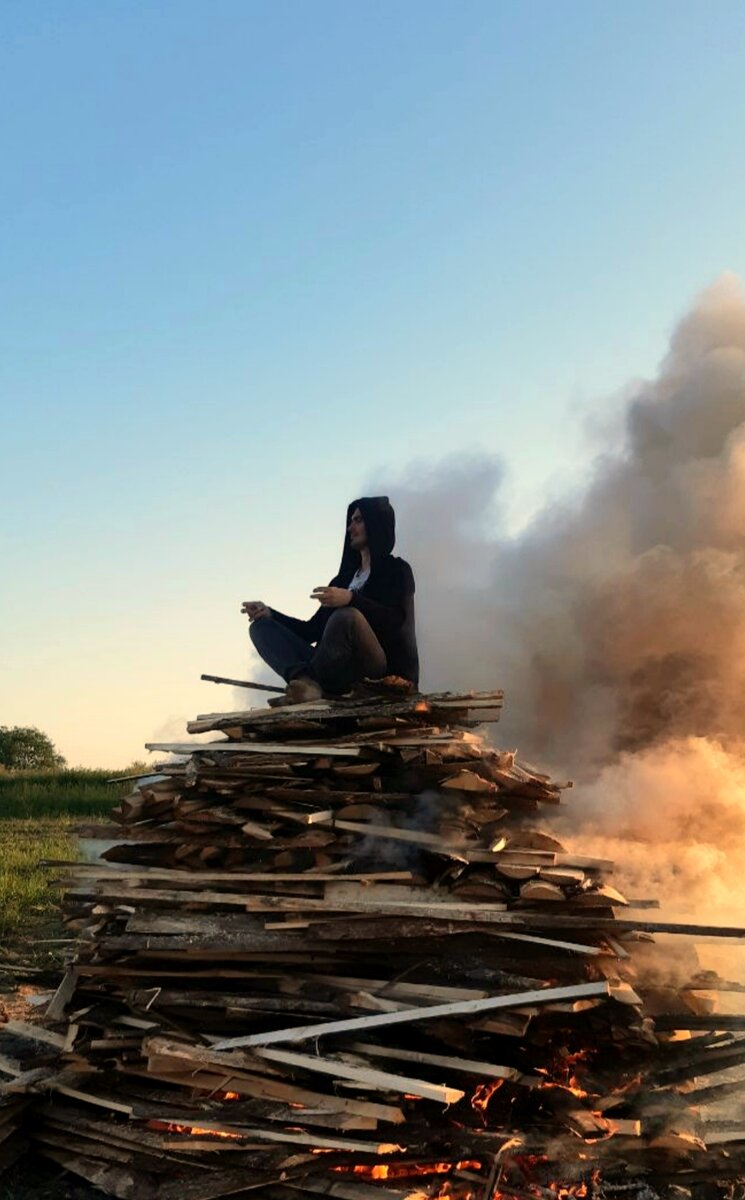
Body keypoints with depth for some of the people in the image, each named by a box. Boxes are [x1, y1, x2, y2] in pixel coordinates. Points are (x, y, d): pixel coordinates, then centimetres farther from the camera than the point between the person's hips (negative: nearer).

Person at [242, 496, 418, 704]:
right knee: (261, 626, -4)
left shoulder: (396, 570, 8)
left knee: (346, 616, -37)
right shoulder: (345, 576, 26)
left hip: (380, 672, -7)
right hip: (342, 672, 7)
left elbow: (395, 621, -12)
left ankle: (308, 681, -18)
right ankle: (308, 682, -31)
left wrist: (351, 599, -27)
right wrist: (269, 614, 5)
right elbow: (313, 630, 19)